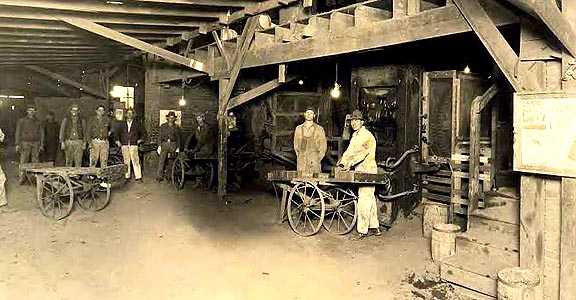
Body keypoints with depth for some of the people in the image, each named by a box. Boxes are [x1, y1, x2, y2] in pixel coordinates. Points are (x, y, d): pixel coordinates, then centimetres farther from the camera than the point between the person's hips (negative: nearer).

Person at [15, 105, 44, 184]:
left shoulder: (38, 122, 11)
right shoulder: (21, 121, 8)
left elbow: (41, 133, 11)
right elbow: (18, 133, 6)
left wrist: (41, 144, 4)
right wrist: (17, 144, -1)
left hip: (36, 143, 1)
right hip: (25, 143, -1)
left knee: (36, 161, 0)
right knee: (23, 161, -4)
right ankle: (22, 178, 1)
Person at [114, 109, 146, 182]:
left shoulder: (137, 124, 9)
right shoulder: (121, 124, 13)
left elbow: (144, 133, 15)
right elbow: (116, 133, 22)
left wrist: (140, 140, 6)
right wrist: (117, 141, 12)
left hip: (133, 145, -2)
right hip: (124, 145, 2)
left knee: (135, 161, -9)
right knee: (126, 162, 4)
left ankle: (138, 177, -9)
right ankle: (127, 177, 11)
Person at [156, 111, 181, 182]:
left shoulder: (176, 127, 10)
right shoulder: (163, 126, 9)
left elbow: (178, 138, 11)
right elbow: (160, 136, 7)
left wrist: (178, 147, 5)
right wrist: (159, 145, -2)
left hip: (173, 145, 0)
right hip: (164, 144, 0)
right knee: (161, 160, -8)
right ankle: (159, 176, -8)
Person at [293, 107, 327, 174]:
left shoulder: (319, 129, 3)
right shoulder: (298, 128, 10)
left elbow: (323, 147, 5)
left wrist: (317, 159, -2)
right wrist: (299, 157, 9)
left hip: (314, 163, -2)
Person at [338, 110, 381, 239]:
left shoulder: (367, 136, -13)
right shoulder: (355, 135, 15)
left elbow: (362, 152, -23)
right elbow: (349, 150, 11)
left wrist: (350, 163, -29)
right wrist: (342, 162, -3)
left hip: (367, 171, -9)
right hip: (359, 170, 9)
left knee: (364, 199, -9)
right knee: (370, 198, 14)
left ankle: (362, 230, -5)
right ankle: (374, 226, 23)